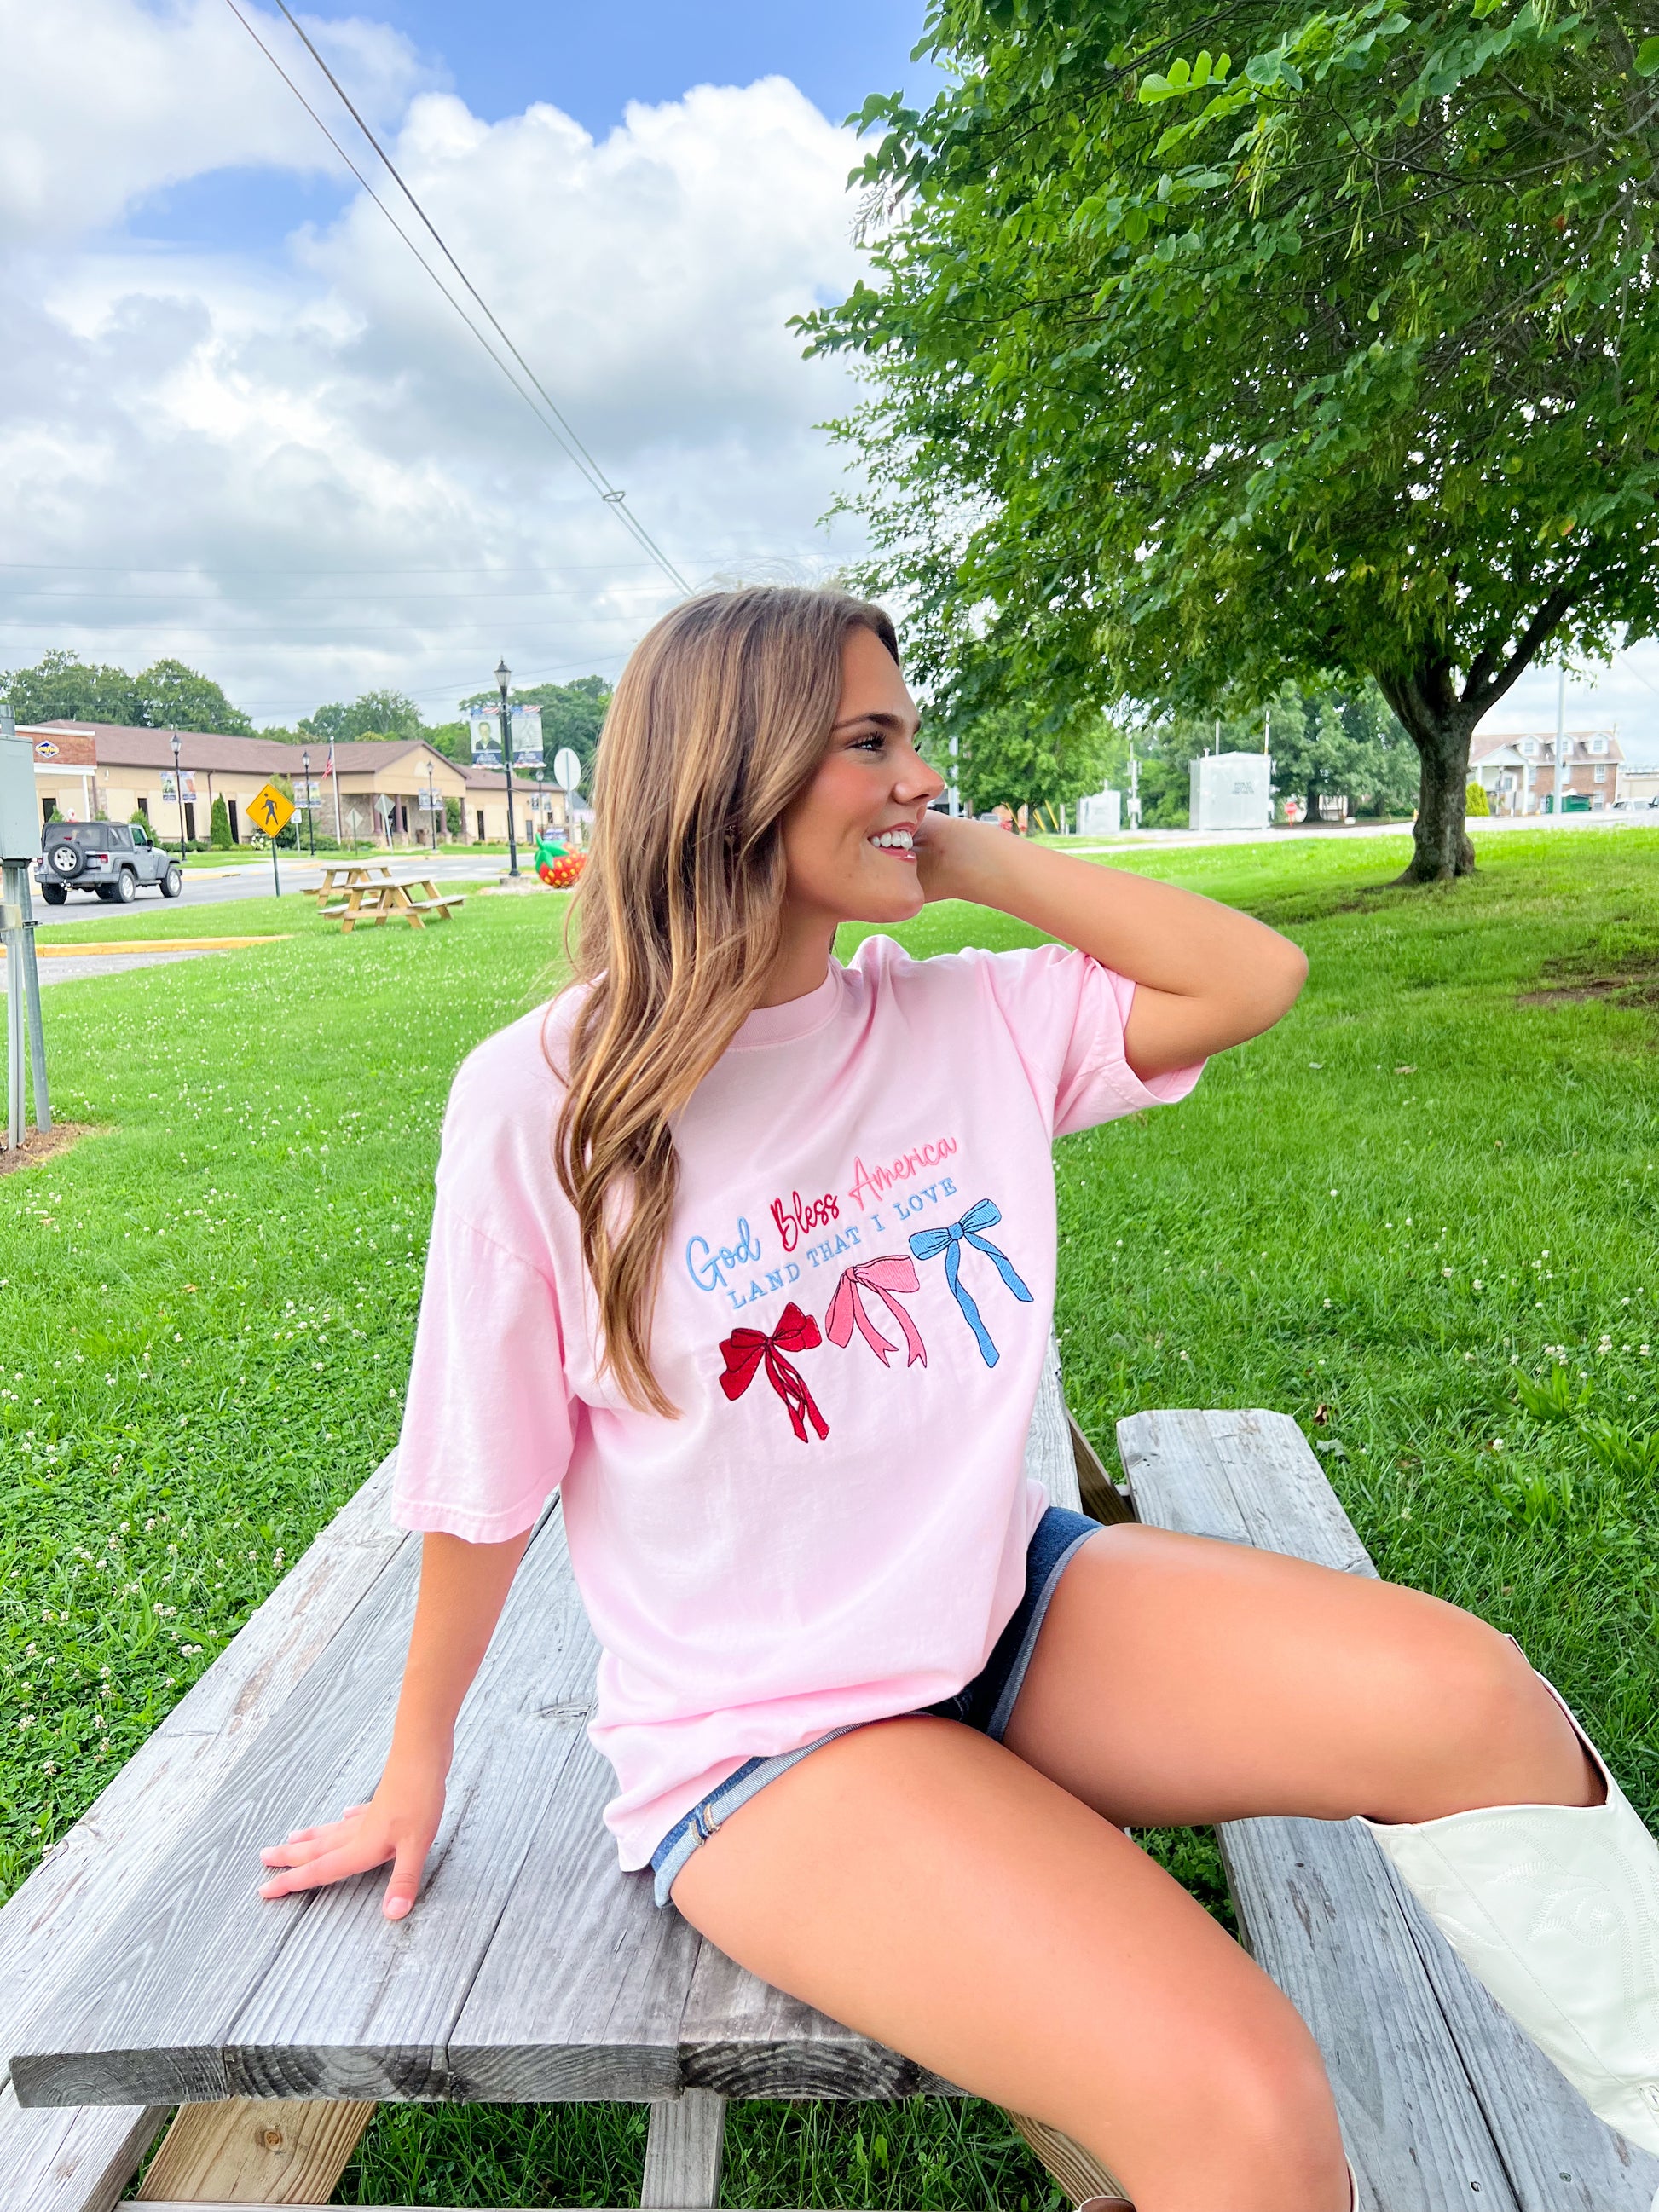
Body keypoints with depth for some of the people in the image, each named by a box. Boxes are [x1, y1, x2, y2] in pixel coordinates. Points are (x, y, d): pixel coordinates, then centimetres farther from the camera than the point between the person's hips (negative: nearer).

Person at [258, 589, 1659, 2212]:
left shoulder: (968, 1022, 0)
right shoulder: (540, 1103, -14)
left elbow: (1252, 980, -2)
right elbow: (484, 1483, -5)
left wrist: (979, 858, -6)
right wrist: (415, 1768, 9)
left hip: (1012, 1603, 5)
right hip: (767, 1734, -4)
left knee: (1464, 1696, -18)